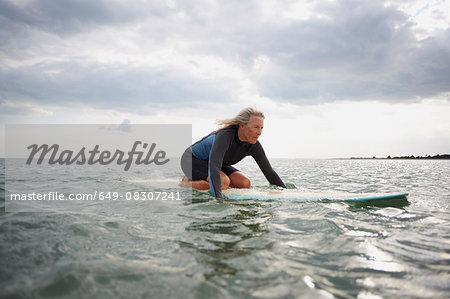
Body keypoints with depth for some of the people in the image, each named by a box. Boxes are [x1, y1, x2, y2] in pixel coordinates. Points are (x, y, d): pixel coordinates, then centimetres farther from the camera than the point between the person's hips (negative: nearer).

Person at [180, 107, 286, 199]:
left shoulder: (253, 146, -17)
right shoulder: (225, 135, -37)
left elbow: (269, 173, -9)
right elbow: (213, 168, -48)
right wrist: (218, 199, -58)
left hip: (213, 162, 7)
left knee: (245, 183, -12)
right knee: (224, 182, -32)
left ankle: (202, 181, 8)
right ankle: (186, 182, -7)